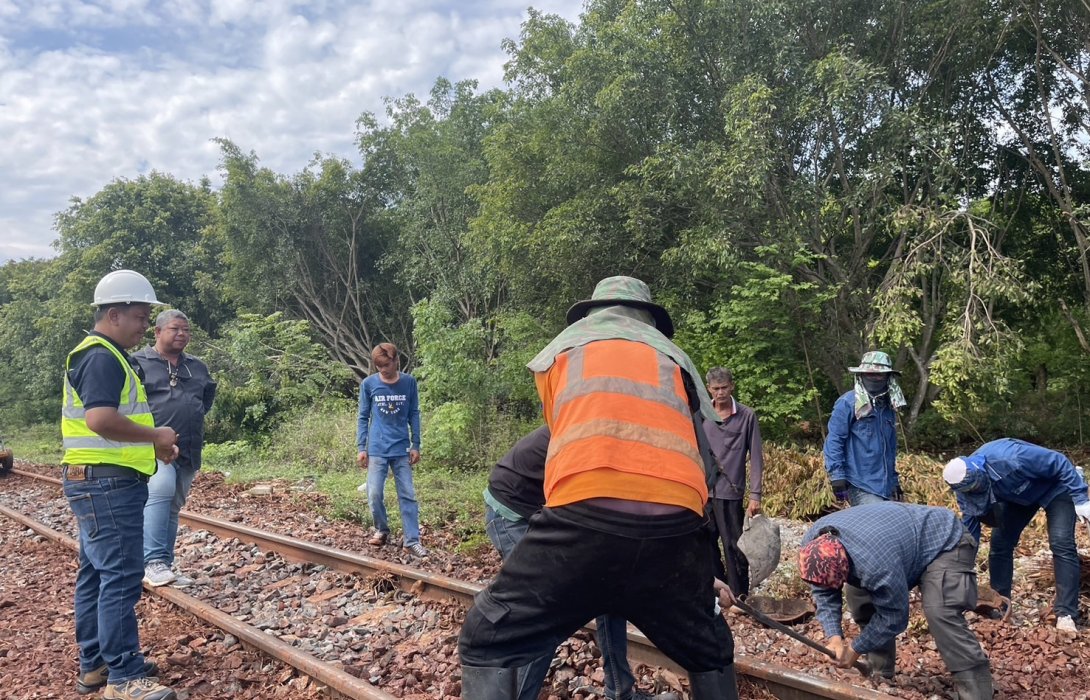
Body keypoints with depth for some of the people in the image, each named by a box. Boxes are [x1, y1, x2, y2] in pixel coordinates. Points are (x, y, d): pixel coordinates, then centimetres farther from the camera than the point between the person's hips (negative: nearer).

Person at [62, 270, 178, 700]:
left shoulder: (105, 356, 18)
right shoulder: (102, 357, -16)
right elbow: (101, 419, -29)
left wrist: (151, 444, 12)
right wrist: (154, 435, -17)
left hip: (102, 481, 11)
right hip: (107, 482, -11)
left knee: (97, 573, 15)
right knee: (120, 575, -8)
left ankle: (95, 665, 24)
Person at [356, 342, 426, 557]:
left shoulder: (409, 382, -3)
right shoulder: (368, 384, -4)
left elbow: (414, 415, 4)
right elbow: (363, 417, 3)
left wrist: (416, 445, 2)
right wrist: (361, 448, -1)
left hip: (402, 450, 1)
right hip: (377, 450, 0)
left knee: (408, 495, 2)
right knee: (374, 495, -1)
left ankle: (412, 541, 7)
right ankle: (381, 530, 23)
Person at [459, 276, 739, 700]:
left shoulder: (558, 350, 25)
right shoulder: (674, 356, 28)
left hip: (584, 518, -2)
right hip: (674, 528, 3)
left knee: (486, 644, 15)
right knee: (710, 656, 28)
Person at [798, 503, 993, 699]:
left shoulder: (876, 563, -42)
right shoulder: (812, 544, -20)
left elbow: (893, 616, -25)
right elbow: (823, 593, -7)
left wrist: (856, 649, -15)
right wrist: (834, 637, -20)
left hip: (945, 542, -8)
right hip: (907, 537, 8)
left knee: (940, 612, -28)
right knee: (858, 596, 3)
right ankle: (881, 674, 16)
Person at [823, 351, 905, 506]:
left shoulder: (888, 407, 14)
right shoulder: (847, 403, -8)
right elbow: (833, 442, -12)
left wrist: (895, 480, 23)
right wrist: (837, 477, -17)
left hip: (886, 486, 8)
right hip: (859, 485, -8)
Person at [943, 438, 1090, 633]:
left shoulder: (1010, 458, -43)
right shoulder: (965, 486, -22)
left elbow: (1060, 463, -28)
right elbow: (969, 528, -10)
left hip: (1055, 486, -5)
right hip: (1019, 496, 5)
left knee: (1061, 544, -19)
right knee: (1000, 543, -2)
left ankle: (1066, 615, -16)